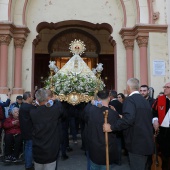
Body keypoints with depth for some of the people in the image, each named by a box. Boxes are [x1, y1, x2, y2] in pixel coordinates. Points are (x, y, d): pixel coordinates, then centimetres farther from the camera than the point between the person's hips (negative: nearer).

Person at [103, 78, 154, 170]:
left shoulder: (129, 100, -16)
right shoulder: (144, 100, 10)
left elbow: (128, 118, -32)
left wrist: (111, 127, -27)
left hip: (136, 143, -8)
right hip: (146, 141, 8)